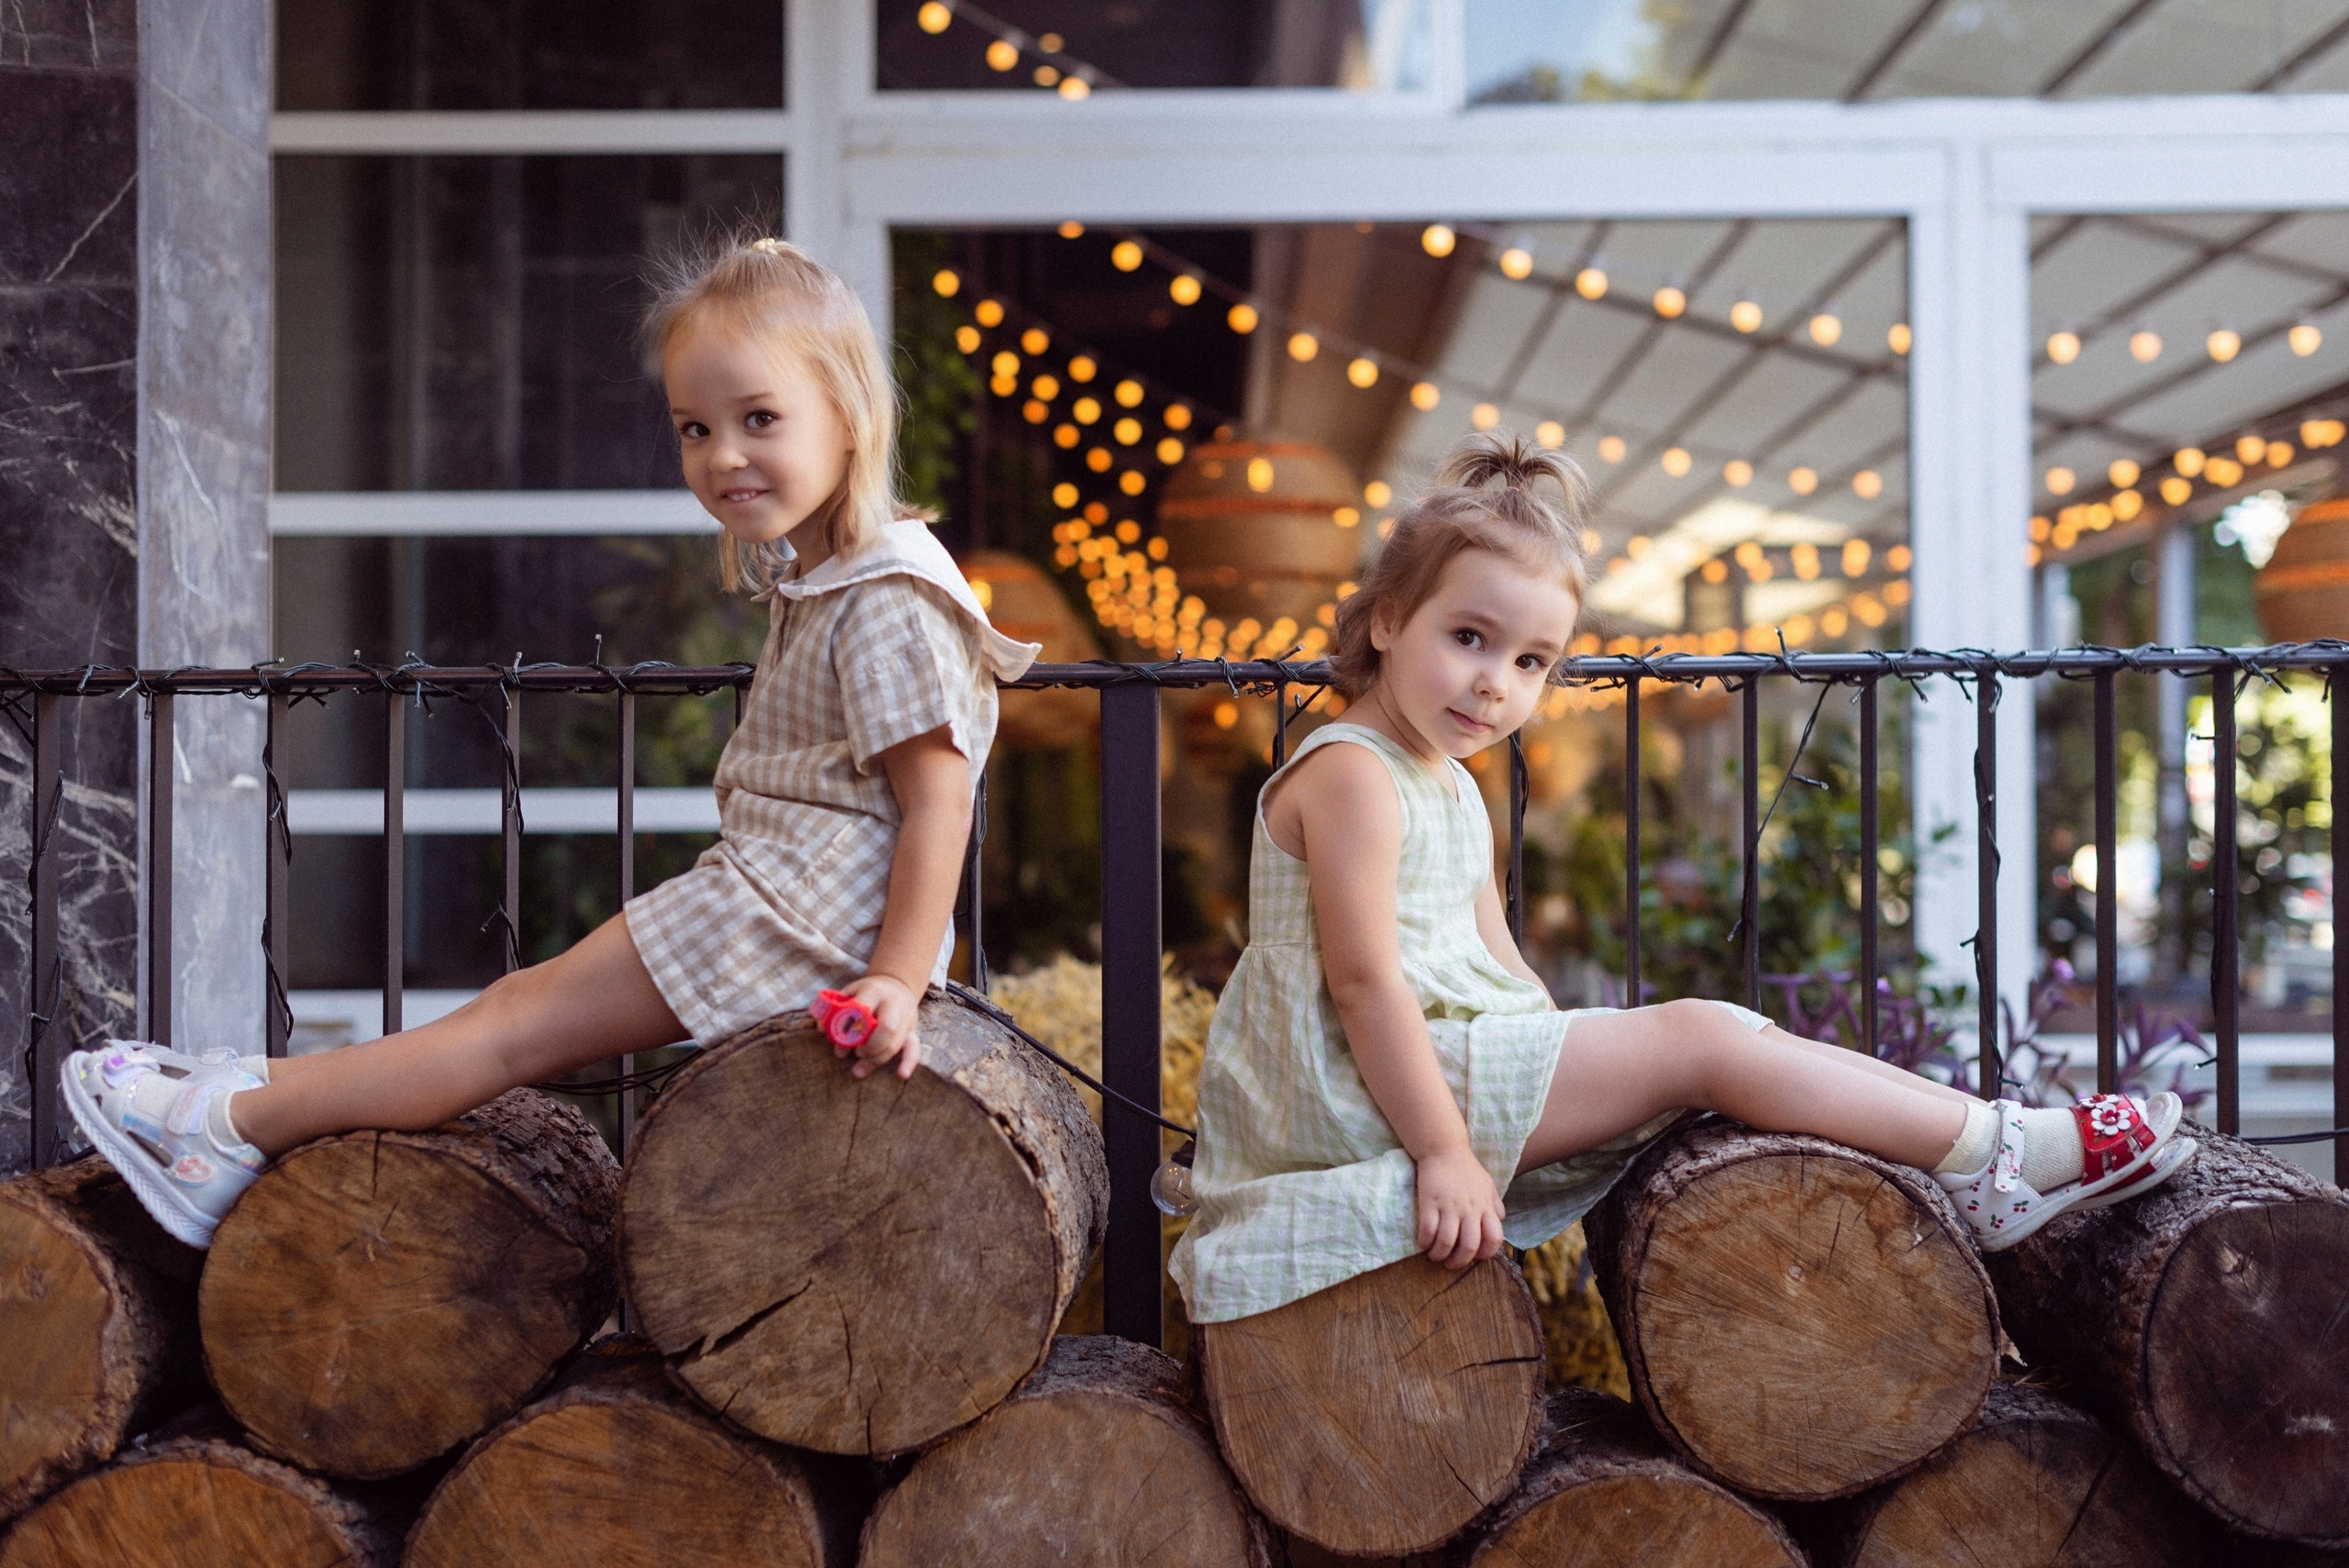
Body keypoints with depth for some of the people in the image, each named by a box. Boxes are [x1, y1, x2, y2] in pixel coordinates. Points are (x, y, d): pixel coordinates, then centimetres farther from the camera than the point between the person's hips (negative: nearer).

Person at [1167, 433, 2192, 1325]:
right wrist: (1443, 1152, -25)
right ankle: (1995, 1155, -8)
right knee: (1696, 1044, -13)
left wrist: (1588, 1053, 12)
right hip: (1383, 1091, -10)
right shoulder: (1353, 773, -14)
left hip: (1461, 1056, 10)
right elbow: (1364, 979, -21)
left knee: (1720, 1035, 2)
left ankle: (1979, 1154, 1)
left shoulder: (1451, 788, 18)